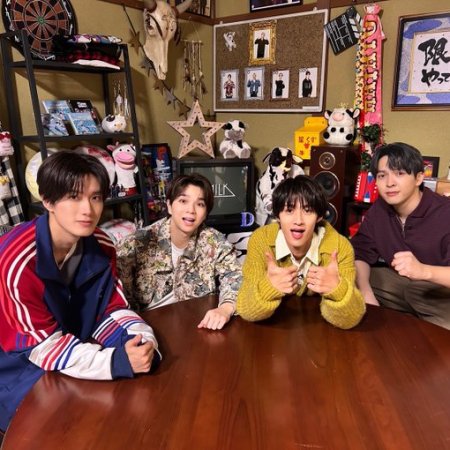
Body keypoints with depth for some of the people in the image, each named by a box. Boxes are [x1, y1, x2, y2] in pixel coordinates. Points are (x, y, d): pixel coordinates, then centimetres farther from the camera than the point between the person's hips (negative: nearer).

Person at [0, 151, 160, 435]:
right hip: (23, 365, -4)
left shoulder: (101, 246, -10)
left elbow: (113, 310, -5)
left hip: (80, 351, 5)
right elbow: (41, 344, -24)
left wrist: (143, 342, -27)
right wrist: (116, 362, -37)